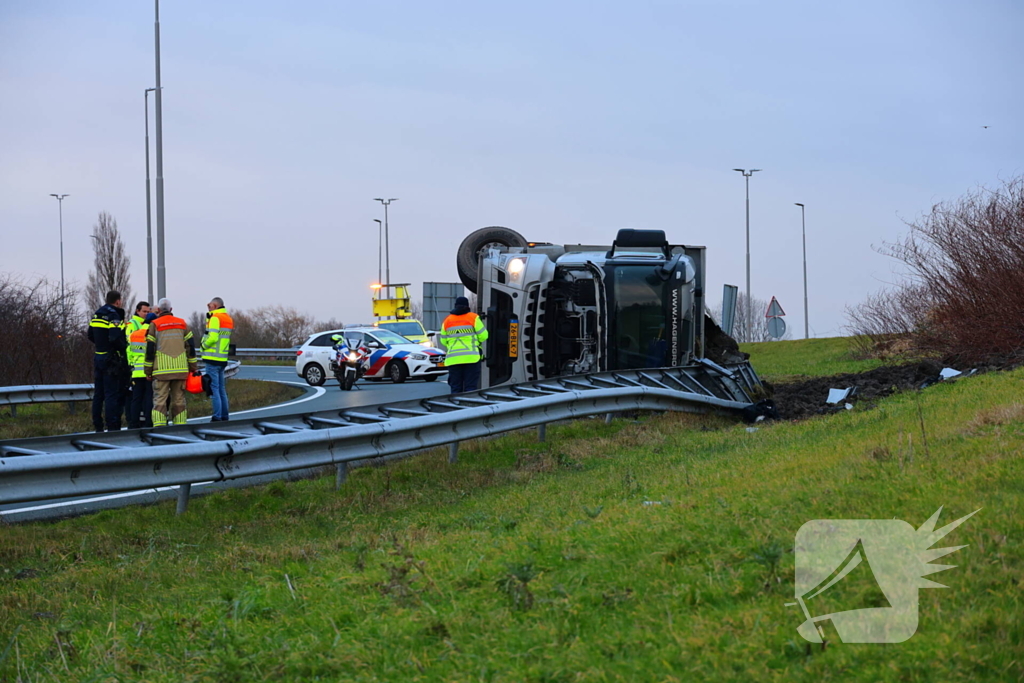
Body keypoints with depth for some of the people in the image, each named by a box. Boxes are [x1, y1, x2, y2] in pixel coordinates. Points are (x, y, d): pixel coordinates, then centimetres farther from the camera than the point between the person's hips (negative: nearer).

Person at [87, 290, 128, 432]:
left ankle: (97, 426, 17)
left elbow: (91, 335, 18)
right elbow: (115, 338, -25)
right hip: (111, 359, -8)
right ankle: (112, 427, -7)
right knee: (112, 394, -6)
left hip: (98, 357, 8)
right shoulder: (114, 316, -15)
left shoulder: (96, 314, 12)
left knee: (98, 393, 13)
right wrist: (124, 347, -10)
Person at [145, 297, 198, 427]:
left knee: (160, 400, -3)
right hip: (181, 369, 3)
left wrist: (148, 371, 4)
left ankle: (159, 428, -12)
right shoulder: (182, 324, 11)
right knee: (179, 399, 9)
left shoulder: (155, 325, 0)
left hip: (162, 369, -3)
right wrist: (193, 368, 17)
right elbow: (190, 347, 11)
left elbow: (150, 350, -1)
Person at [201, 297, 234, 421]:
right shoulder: (227, 318, 16)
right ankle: (224, 416, 17)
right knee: (221, 389, 14)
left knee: (214, 389, -7)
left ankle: (217, 417, -9)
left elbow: (212, 337, -22)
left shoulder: (215, 318, -13)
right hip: (223, 359, 9)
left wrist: (203, 345, -4)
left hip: (213, 358, -9)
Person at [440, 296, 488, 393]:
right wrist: (477, 342, 20)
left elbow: (443, 341, 13)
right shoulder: (473, 318, 1)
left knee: (455, 388, 5)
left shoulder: (447, 321, 11)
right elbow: (483, 336, 0)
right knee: (471, 386, -3)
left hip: (453, 359, 3)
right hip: (471, 358, -3)